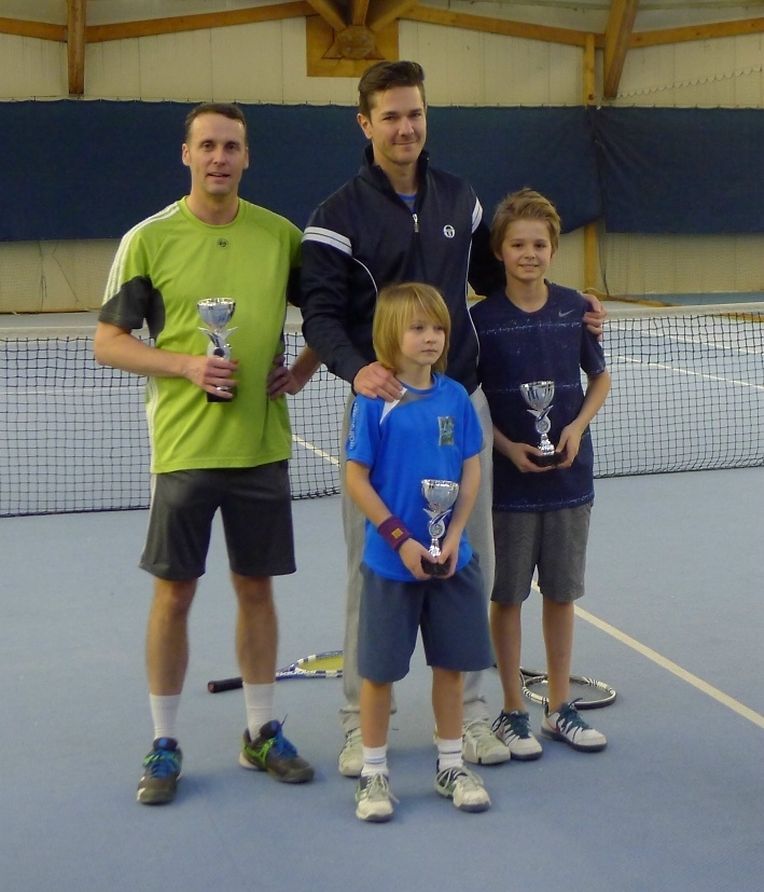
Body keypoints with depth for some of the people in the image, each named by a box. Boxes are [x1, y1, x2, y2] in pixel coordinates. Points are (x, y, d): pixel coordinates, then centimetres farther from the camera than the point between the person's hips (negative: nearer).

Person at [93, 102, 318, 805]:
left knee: (257, 587, 11)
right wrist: (187, 365, -15)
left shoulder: (282, 236, 4)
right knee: (174, 592, 4)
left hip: (263, 444, 2)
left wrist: (304, 368, 0)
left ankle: (262, 733, 25)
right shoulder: (149, 239, -2)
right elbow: (108, 340, -1)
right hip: (183, 448, -2)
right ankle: (164, 744, 18)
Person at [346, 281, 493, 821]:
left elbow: (471, 470, 4)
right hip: (391, 561, -4)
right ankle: (373, 772, 22)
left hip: (451, 560, 4)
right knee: (380, 669, 6)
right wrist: (402, 539, -15)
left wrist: (453, 536, -7)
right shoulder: (374, 401, -11)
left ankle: (452, 766, 28)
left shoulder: (455, 396, 0)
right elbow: (356, 478, -10)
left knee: (452, 663, 12)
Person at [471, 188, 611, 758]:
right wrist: (507, 446, -15)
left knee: (562, 593, 12)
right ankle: (513, 712, 20)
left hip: (569, 476, 2)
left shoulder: (575, 308, -1)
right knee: (507, 597, 6)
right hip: (507, 481, -2)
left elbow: (601, 377, 10)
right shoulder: (482, 318, -7)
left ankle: (560, 708, 26)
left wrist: (577, 427, -7)